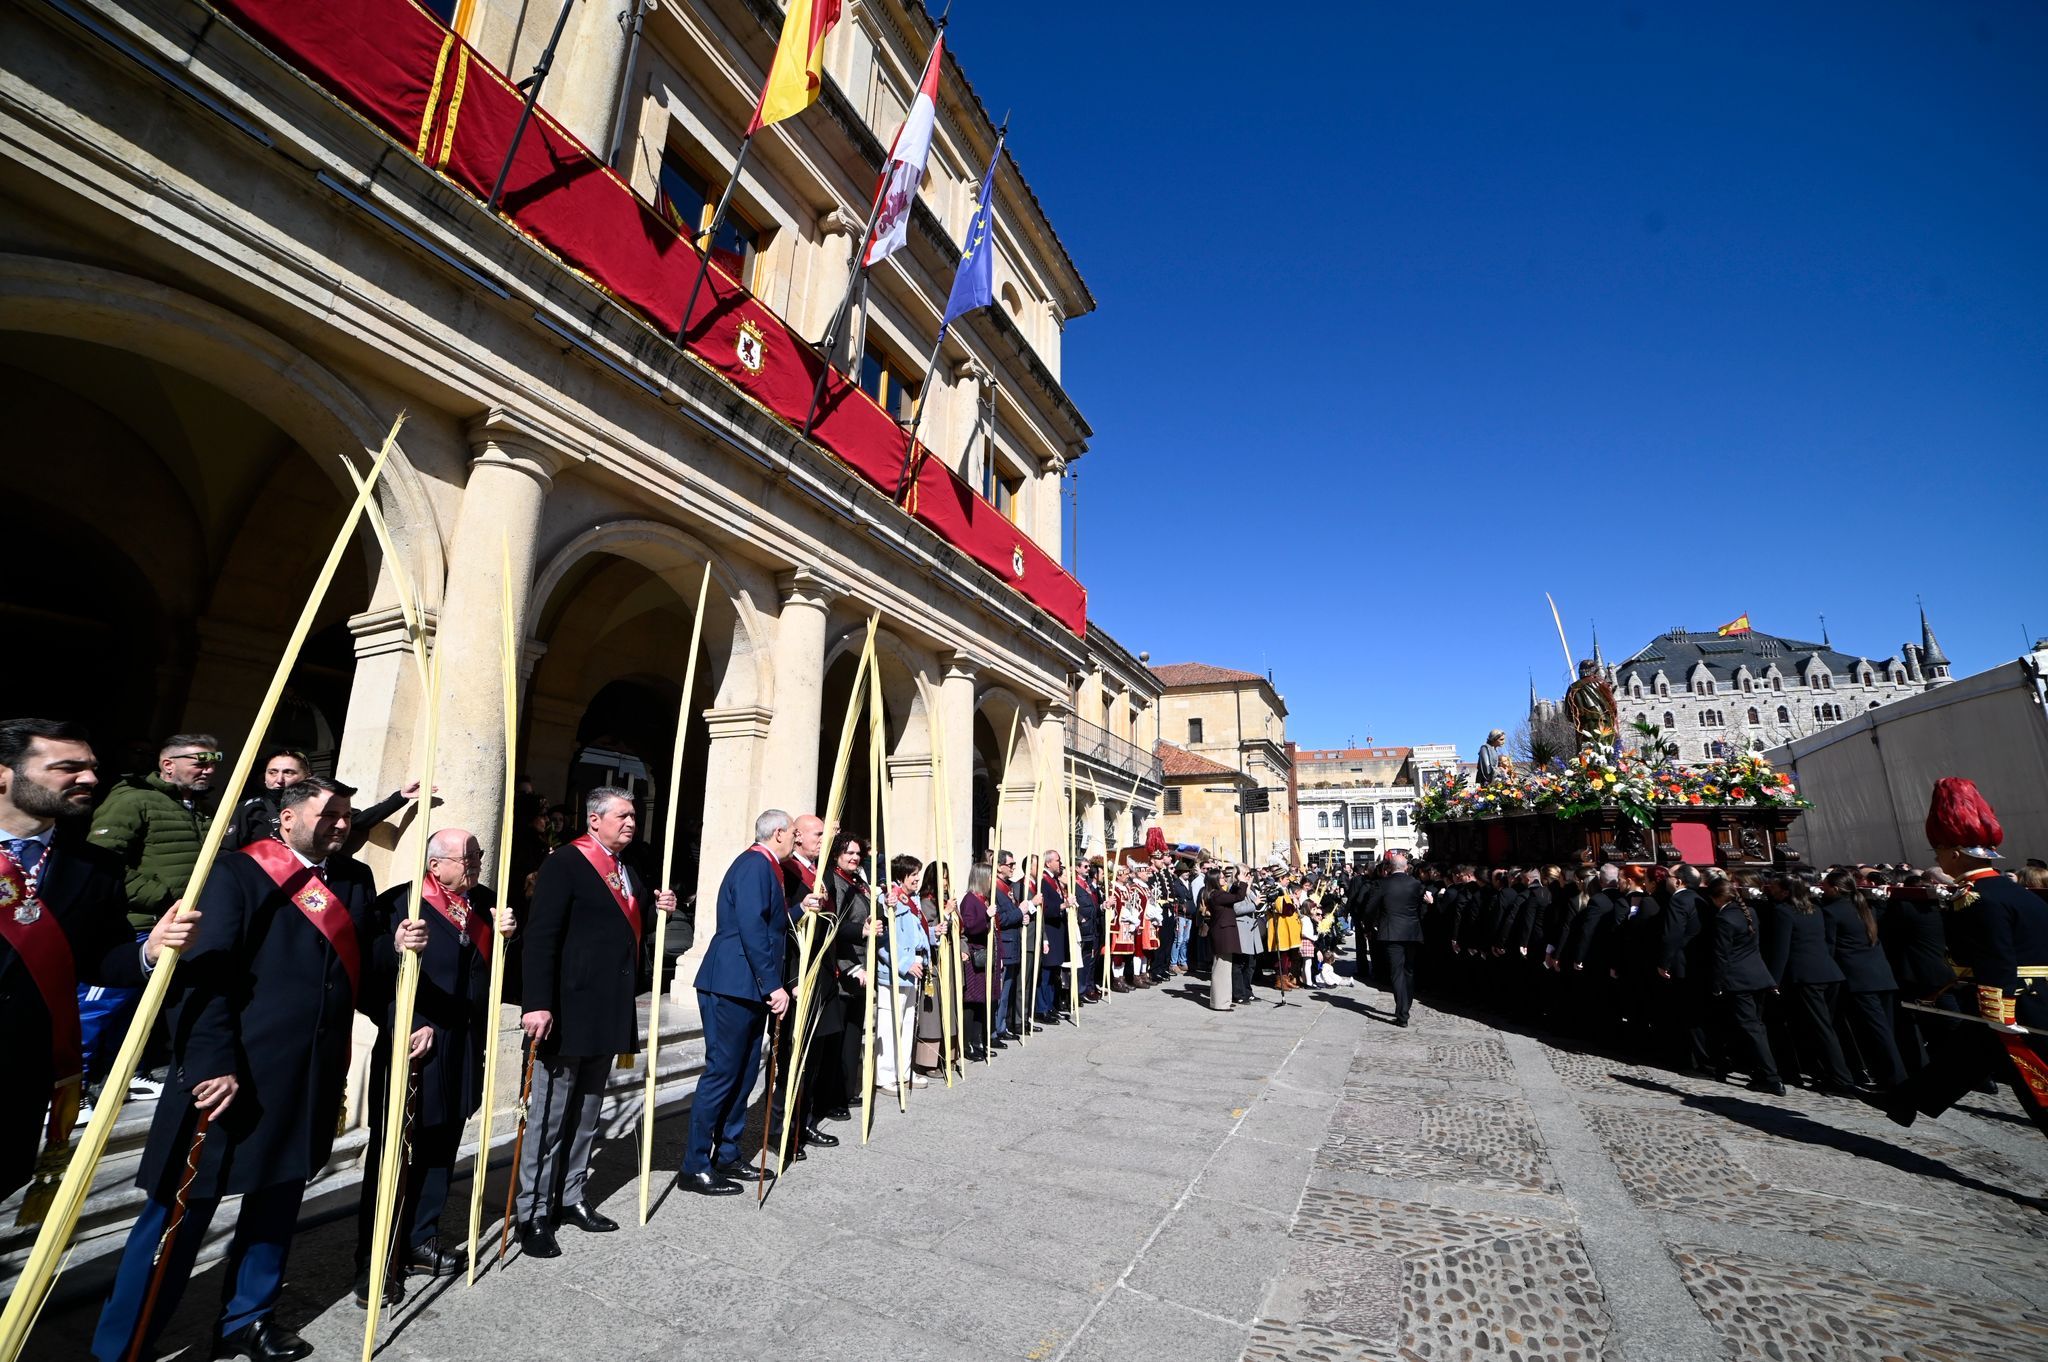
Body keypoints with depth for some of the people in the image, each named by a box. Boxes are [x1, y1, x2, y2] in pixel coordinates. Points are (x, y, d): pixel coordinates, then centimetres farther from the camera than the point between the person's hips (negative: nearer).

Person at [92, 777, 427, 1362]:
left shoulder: (355, 881, 10)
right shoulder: (240, 872, -9)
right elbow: (205, 970, -15)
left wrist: (394, 946, -8)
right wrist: (212, 1063, -20)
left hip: (310, 1073, 6)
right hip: (230, 1069, -6)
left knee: (279, 1195, 18)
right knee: (186, 1202, 3)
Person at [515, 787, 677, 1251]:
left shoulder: (626, 870, 14)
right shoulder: (564, 862, -11)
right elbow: (541, 935, -17)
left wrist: (657, 908, 2)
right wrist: (537, 1003, -22)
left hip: (609, 1011, 8)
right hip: (568, 1009, -8)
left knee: (588, 1109, 17)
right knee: (550, 1112, 4)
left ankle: (571, 1196, 31)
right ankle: (534, 1212, 18)